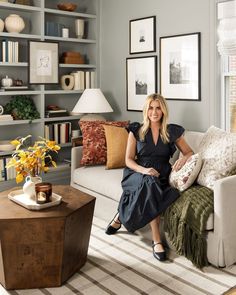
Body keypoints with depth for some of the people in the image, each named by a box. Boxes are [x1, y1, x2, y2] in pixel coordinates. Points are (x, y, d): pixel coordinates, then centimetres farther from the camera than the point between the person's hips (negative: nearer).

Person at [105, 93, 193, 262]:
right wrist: (144, 170, -19)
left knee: (151, 187, -37)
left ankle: (121, 216, -16)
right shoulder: (136, 130, 5)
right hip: (138, 173, -1)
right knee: (150, 183, -37)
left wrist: (184, 158, -13)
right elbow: (128, 159, 1)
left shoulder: (172, 131, 7)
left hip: (162, 177, 1)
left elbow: (190, 152, 12)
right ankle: (156, 240, -34)